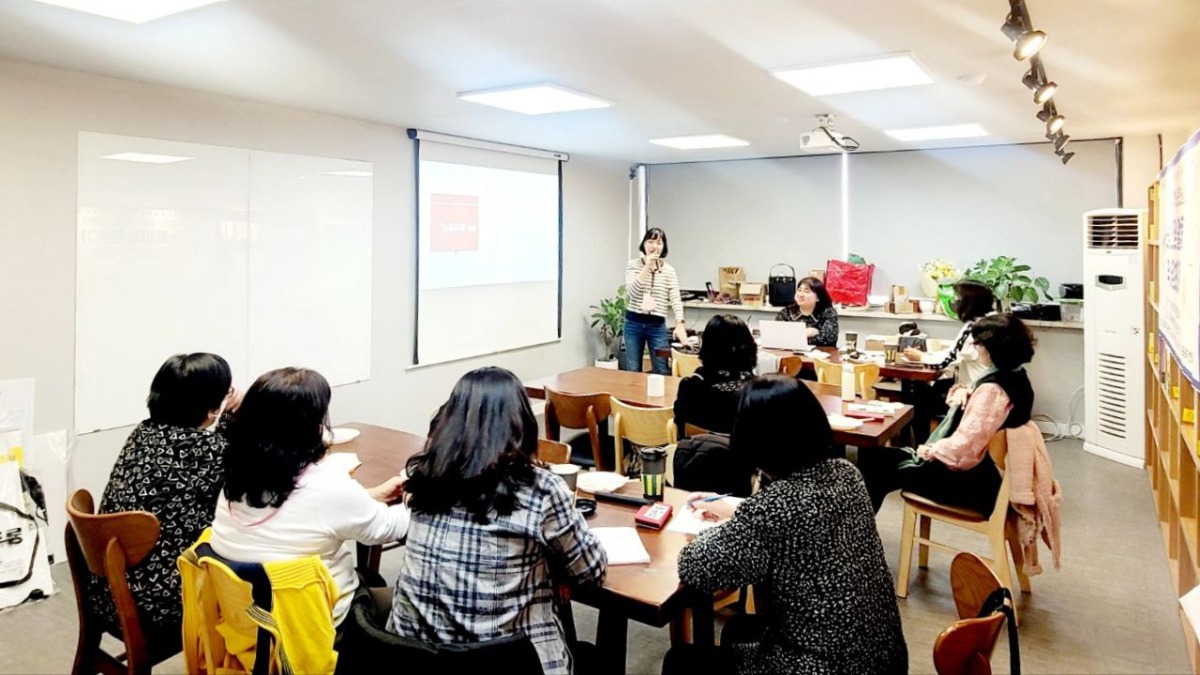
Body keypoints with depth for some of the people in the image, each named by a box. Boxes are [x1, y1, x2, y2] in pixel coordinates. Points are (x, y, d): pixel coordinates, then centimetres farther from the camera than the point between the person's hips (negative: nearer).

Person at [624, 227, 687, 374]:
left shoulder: (669, 271, 1)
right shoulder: (633, 265, 0)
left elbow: (675, 299, -5)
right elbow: (631, 292, -14)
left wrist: (680, 325, -19)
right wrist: (647, 267, -19)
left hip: (657, 326, 0)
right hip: (633, 323, 0)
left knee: (662, 372, 2)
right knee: (633, 372, 8)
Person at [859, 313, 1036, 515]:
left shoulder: (993, 389, -27)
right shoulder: (1016, 377, 5)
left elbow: (962, 449, -33)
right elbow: (976, 406, 21)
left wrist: (930, 451, -14)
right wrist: (963, 392, -2)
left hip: (970, 481, -10)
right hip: (987, 472, 10)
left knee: (874, 460, 0)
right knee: (884, 456, 17)